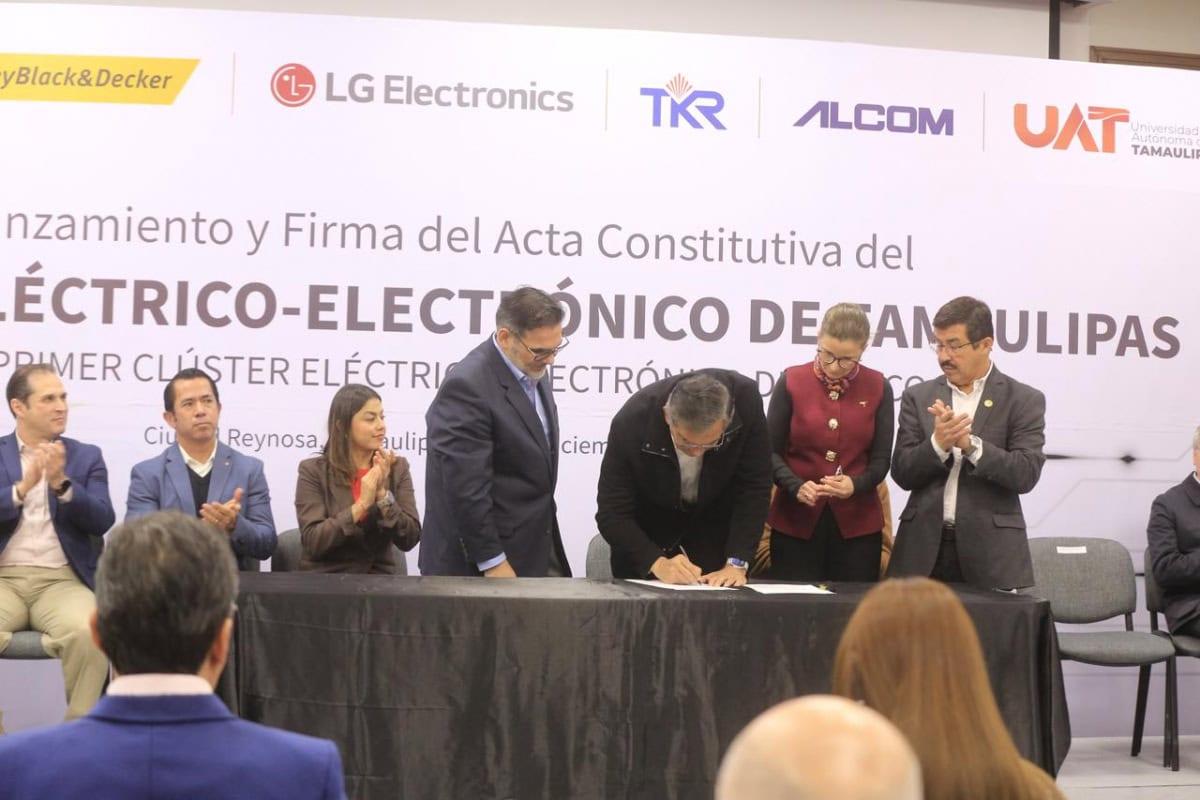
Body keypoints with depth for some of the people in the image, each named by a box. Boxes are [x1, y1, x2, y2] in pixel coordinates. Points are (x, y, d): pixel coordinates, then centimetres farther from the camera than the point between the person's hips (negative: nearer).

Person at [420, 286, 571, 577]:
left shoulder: (532, 370, 7)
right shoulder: (468, 387, -22)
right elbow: (466, 488, -23)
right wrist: (492, 562, -20)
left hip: (538, 547, 8)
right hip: (486, 557, -8)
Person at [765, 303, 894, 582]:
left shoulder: (878, 388, 1)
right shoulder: (792, 382, -2)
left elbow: (881, 458, 1)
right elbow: (771, 451, -1)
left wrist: (856, 485, -20)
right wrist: (796, 486, -19)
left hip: (857, 523, 1)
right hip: (795, 521, -1)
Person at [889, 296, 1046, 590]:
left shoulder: (1023, 400, 2)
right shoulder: (919, 397, 10)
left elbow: (1026, 474, -8)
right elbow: (902, 473, 3)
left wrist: (970, 443, -19)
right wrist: (938, 444, -15)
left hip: (989, 551, -2)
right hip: (925, 546, 2)